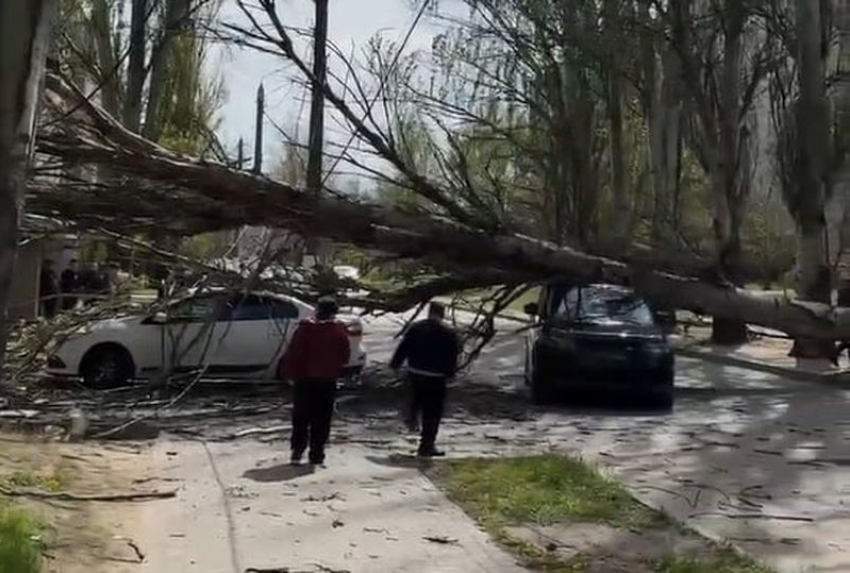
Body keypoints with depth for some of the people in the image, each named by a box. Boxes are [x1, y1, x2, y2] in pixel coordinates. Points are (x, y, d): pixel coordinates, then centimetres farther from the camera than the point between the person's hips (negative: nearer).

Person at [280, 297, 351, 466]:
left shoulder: (305, 329, -10)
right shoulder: (339, 332, -5)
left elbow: (292, 354, -9)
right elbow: (345, 357, 3)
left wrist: (289, 374, 1)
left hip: (305, 379, -1)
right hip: (328, 381, 1)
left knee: (301, 417, 12)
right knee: (322, 420, 7)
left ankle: (297, 451, 9)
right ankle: (316, 454, 6)